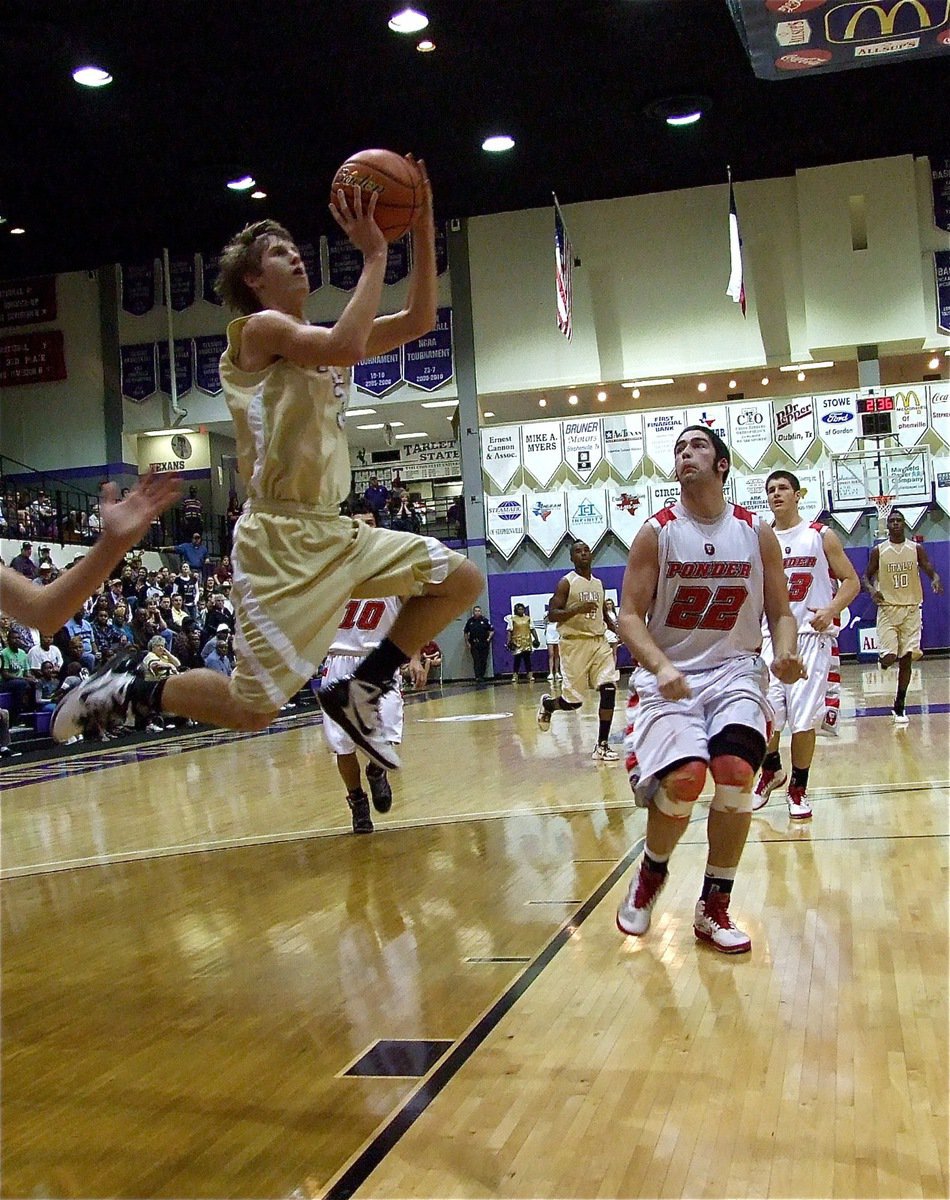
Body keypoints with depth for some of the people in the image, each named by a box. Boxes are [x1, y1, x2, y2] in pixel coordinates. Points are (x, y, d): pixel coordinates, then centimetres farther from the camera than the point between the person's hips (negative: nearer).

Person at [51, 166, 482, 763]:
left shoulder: (319, 338, 18)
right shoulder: (261, 327, -6)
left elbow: (419, 319, 14)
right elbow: (346, 346, -26)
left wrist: (423, 228, 6)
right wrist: (374, 253, -17)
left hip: (336, 530, 8)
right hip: (280, 539, -8)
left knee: (462, 580, 5)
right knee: (251, 707, -9)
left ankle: (358, 693, 10)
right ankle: (128, 686, 15)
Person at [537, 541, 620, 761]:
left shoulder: (598, 584, 14)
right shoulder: (567, 583, -6)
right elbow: (552, 614, -11)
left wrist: (618, 631, 8)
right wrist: (578, 609, -26)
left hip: (599, 642, 6)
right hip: (575, 643, -5)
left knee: (609, 689, -11)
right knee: (573, 701, -2)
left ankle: (602, 746, -5)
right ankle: (547, 704, 34)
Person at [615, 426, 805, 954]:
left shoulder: (757, 532, 3)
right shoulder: (656, 533, -2)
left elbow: (781, 613, 8)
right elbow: (631, 616, -5)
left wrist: (785, 652, -14)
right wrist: (661, 667, -23)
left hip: (735, 670, 2)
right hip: (669, 674, -2)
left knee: (736, 771, -22)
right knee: (684, 778, -24)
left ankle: (714, 908, -1)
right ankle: (651, 873, 9)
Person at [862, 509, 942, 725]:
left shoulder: (916, 549, 3)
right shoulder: (878, 551, 1)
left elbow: (930, 571, 0)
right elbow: (866, 576, 7)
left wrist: (936, 580, -24)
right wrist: (871, 590, -15)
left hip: (911, 609, 1)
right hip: (887, 609, -1)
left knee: (906, 659, 2)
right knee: (889, 658, -14)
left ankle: (900, 706, 13)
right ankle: (883, 659, 26)